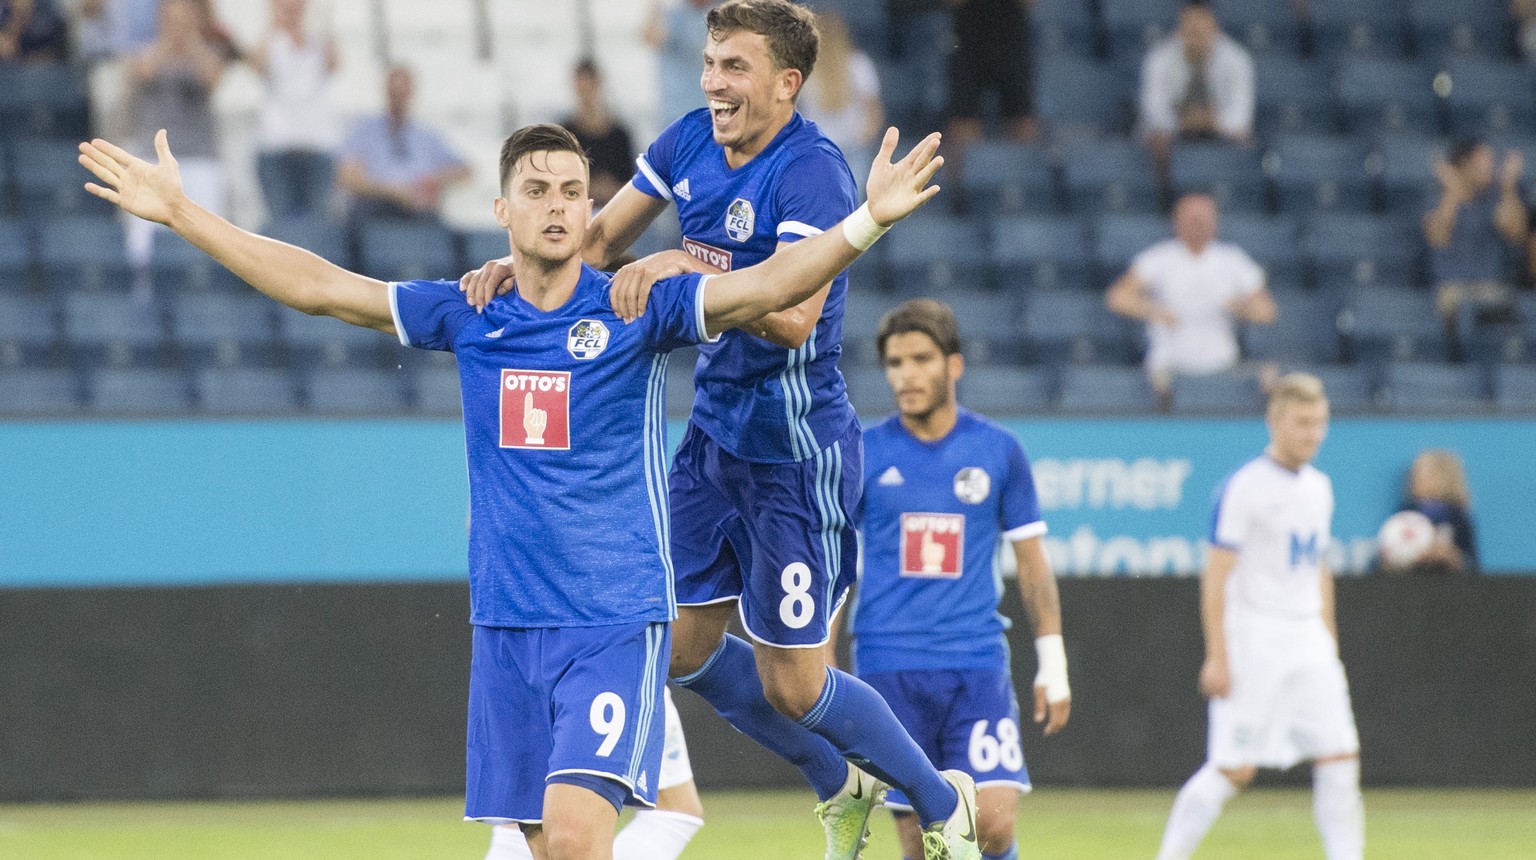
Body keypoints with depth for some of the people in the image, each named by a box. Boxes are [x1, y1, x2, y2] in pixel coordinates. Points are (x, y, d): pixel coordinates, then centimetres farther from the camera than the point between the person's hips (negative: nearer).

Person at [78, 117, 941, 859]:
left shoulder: (636, 309, -5)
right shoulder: (467, 317, 7)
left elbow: (768, 285, -18)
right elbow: (317, 285, 12)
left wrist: (866, 222, -35)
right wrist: (181, 213, 12)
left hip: (614, 621, -5)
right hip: (506, 623, 5)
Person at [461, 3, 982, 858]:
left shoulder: (812, 171, -23)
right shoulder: (690, 143, 1)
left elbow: (793, 317, -34)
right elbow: (601, 236, 9)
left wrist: (685, 267, -40)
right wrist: (523, 264, -9)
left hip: (797, 451, -8)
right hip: (714, 429, 8)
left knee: (790, 685, -2)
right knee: (683, 645, 12)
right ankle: (844, 786, 33)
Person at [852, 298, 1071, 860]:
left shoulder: (998, 451, 5)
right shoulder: (863, 454, 3)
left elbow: (1032, 561, 11)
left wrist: (1053, 666, 7)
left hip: (977, 665, 0)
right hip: (888, 666, 0)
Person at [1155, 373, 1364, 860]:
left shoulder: (1318, 488, 13)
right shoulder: (1244, 488, -10)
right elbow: (1216, 575, -12)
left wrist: (1329, 640, 18)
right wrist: (1217, 656, -16)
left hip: (1309, 646, 7)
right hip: (1254, 645, -7)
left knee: (1340, 757, -2)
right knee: (1235, 768, -6)